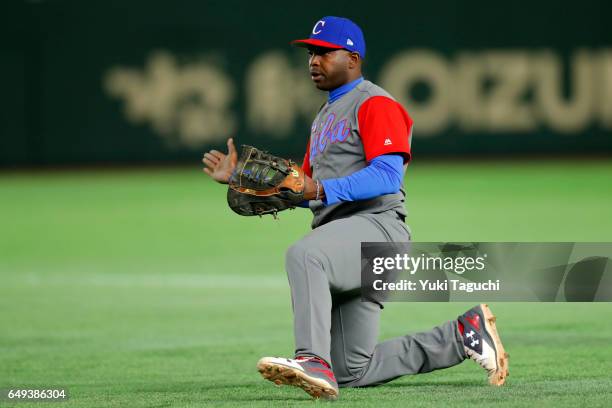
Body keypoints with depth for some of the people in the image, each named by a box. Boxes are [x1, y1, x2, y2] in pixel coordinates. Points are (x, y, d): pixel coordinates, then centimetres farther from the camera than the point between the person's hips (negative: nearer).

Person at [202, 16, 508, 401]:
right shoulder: (325, 116, 28)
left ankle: (313, 360, -51)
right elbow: (304, 189, 27)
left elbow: (387, 176, -17)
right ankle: (464, 335, 18)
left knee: (304, 254, -39)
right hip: (343, 244, 10)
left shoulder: (375, 104, -2)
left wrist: (322, 190, -28)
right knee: (353, 372, 5)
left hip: (376, 225, -10)